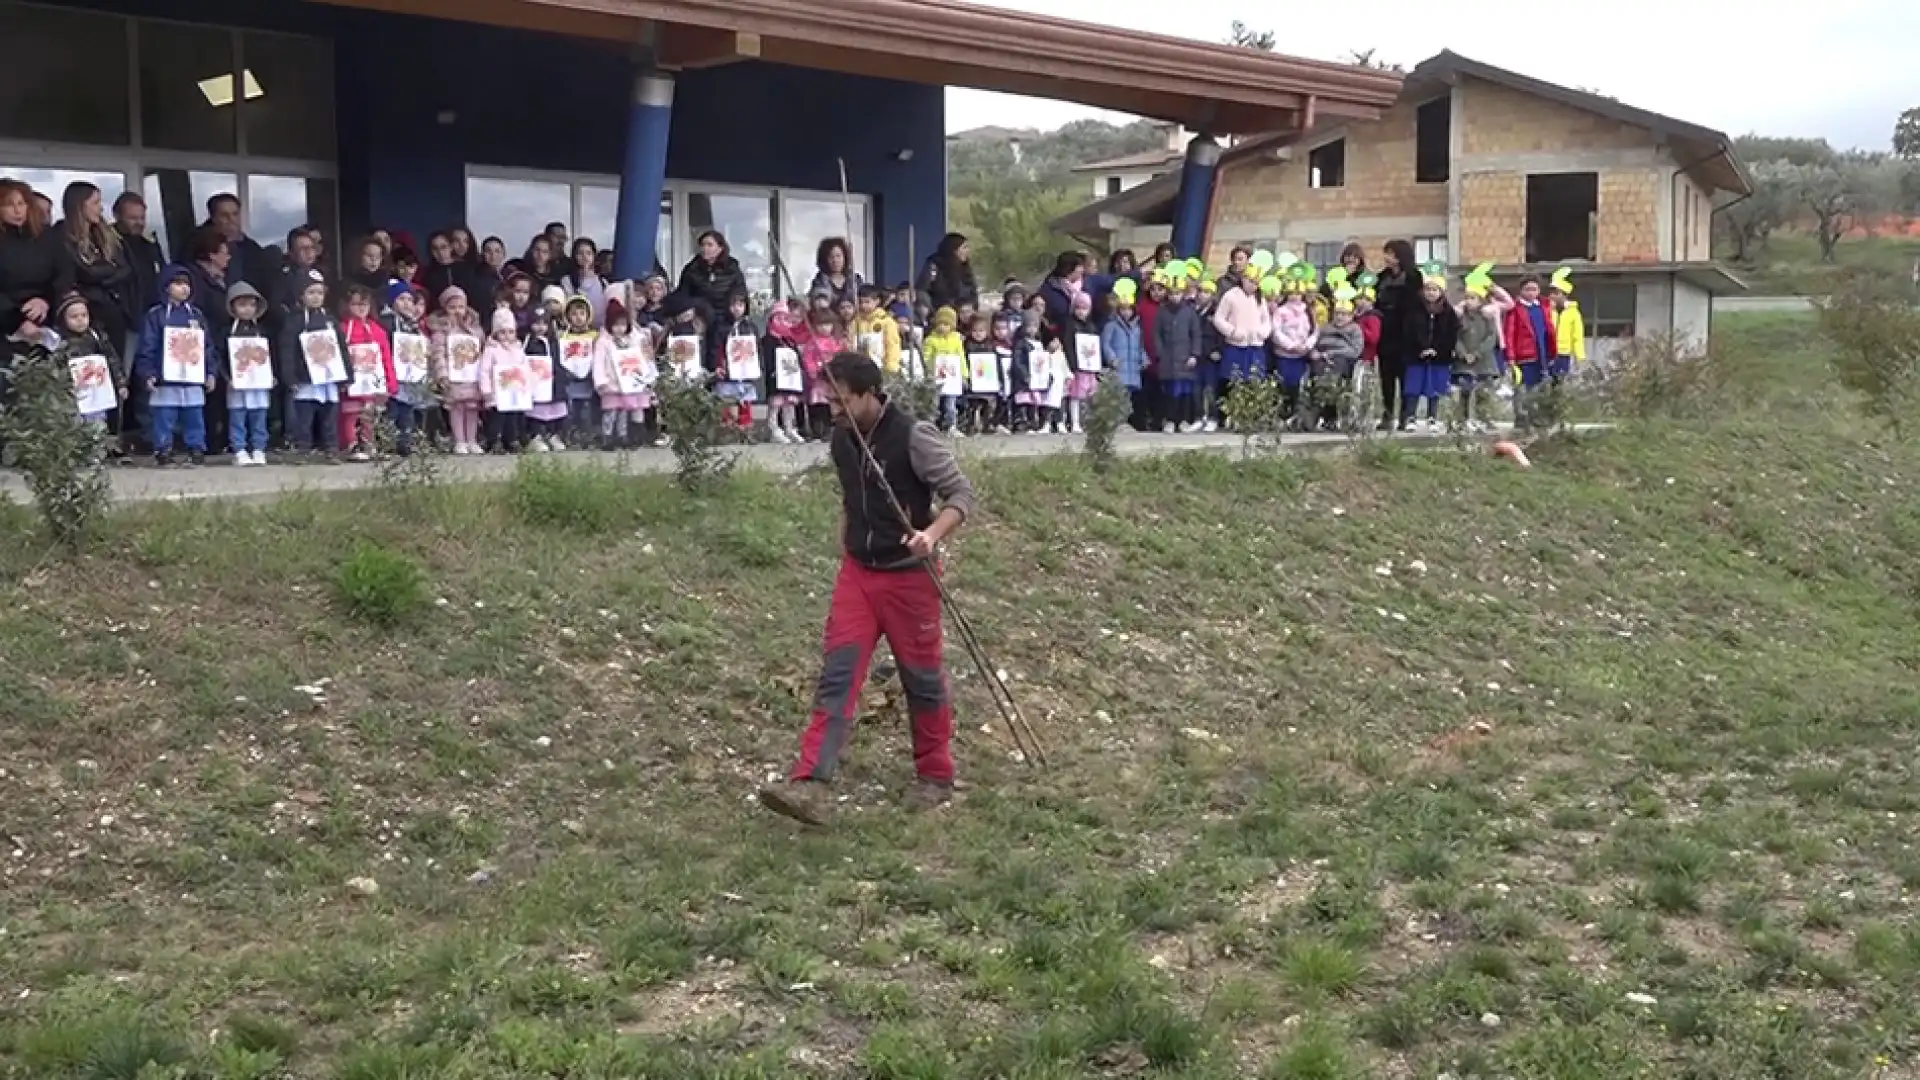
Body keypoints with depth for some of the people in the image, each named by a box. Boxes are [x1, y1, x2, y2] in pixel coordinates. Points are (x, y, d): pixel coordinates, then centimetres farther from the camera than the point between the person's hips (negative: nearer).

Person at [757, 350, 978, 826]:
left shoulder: (913, 435, -18)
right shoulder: (841, 439, 2)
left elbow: (964, 494, -17)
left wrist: (933, 534, -34)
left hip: (909, 576, -5)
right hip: (857, 572, 5)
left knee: (922, 678, 8)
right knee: (838, 674, -6)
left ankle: (936, 777, 26)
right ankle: (811, 785, -13)